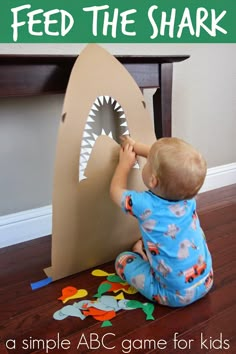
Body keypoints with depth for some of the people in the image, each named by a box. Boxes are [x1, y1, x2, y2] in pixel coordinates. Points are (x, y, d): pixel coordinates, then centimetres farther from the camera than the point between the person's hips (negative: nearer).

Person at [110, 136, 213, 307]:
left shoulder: (145, 205, -27)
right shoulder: (187, 193, -14)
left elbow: (116, 190, -4)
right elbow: (167, 161, 6)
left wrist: (125, 163, 8)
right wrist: (135, 146, 14)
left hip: (175, 295, -4)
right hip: (206, 282, 5)